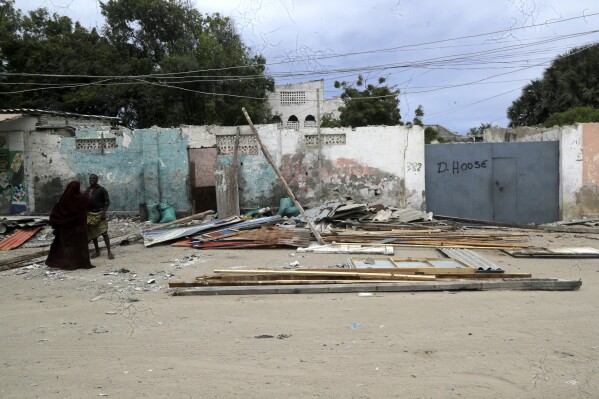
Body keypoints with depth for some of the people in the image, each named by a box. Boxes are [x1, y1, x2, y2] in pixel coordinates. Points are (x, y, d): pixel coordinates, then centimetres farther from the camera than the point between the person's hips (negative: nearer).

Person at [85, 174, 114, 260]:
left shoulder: (102, 190, -3)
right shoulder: (87, 190, 12)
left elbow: (107, 202, -7)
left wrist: (104, 212, -17)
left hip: (99, 213, -5)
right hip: (90, 214, 5)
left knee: (104, 233, -10)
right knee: (93, 233, 6)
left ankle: (109, 252, -8)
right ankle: (97, 252, 15)